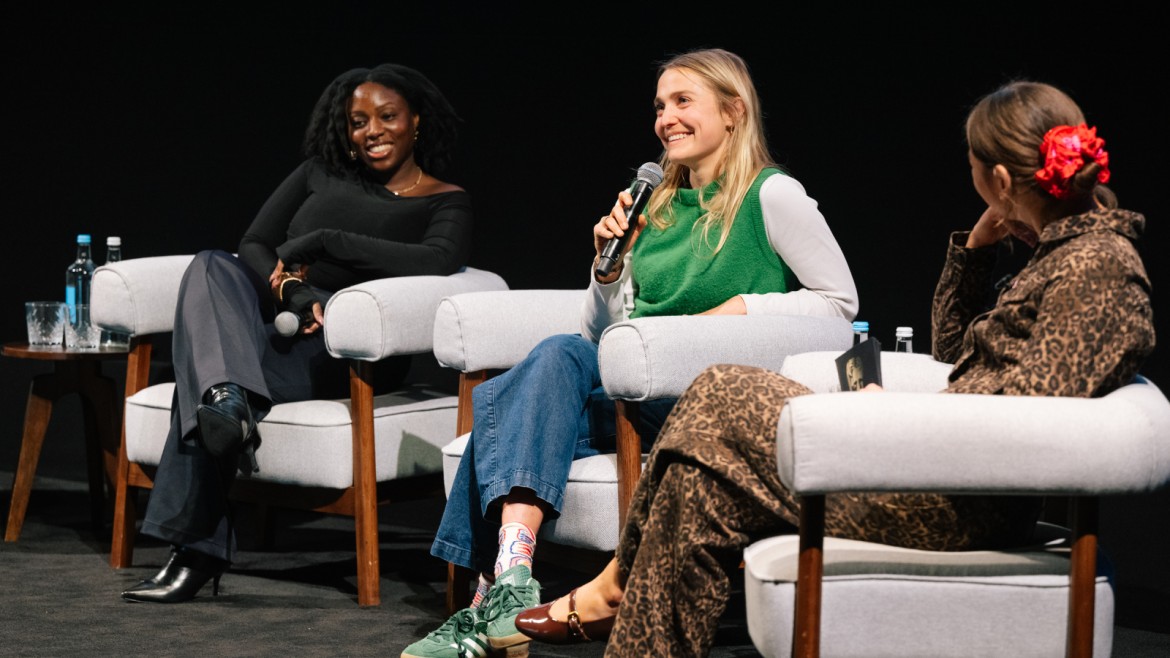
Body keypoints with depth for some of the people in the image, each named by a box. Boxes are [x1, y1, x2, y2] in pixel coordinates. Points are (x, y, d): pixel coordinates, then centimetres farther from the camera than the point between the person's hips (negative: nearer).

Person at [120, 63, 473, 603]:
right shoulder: (322, 173, 21)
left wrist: (324, 240, -15)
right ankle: (229, 399, -49)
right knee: (211, 266, -30)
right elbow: (254, 244, 13)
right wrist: (290, 287, -11)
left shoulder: (446, 203, 8)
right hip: (274, 321, 4)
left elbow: (439, 260, -15)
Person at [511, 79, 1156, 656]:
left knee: (721, 406, -3)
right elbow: (951, 345, 25)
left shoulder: (1097, 263, -16)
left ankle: (617, 591, 12)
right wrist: (977, 242, 11)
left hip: (955, 506, -10)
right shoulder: (1065, 251, 15)